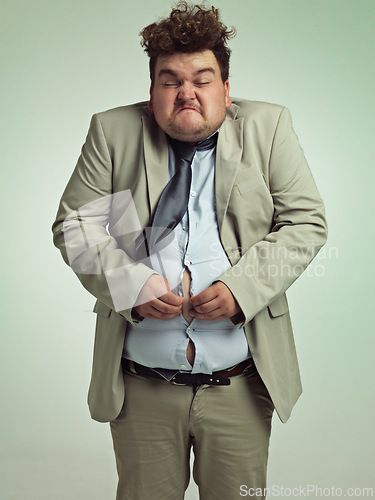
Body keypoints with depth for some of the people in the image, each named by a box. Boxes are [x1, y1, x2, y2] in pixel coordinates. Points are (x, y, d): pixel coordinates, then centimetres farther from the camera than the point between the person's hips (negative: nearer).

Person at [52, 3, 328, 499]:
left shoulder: (269, 126, 1)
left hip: (240, 386, 1)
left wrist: (241, 287, -15)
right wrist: (130, 285, -14)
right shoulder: (113, 131, 2)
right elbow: (73, 225, 2)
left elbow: (306, 222, 0)